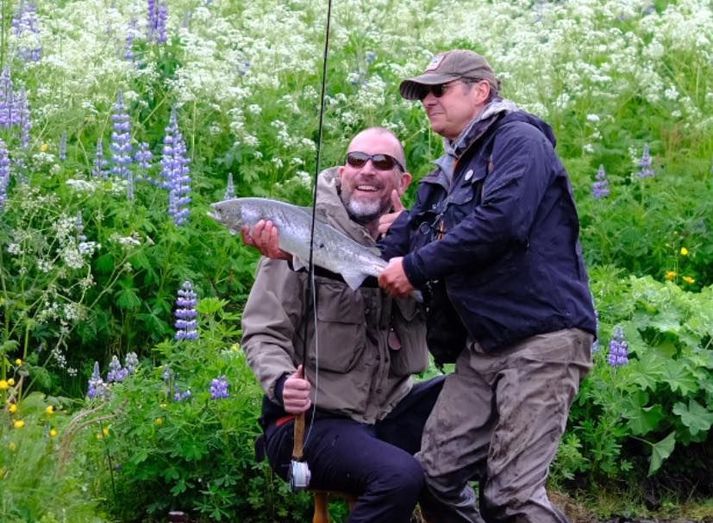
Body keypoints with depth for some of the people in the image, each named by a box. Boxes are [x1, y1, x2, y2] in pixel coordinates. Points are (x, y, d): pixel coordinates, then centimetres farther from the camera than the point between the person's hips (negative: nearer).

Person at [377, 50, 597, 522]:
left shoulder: (518, 141, -5)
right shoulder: (449, 173, 21)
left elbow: (498, 222, -22)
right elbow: (398, 243, 12)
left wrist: (416, 268, -15)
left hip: (542, 340, -9)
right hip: (482, 346, 9)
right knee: (435, 475, 2)